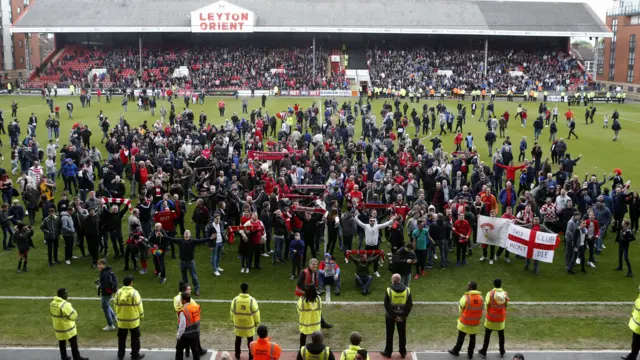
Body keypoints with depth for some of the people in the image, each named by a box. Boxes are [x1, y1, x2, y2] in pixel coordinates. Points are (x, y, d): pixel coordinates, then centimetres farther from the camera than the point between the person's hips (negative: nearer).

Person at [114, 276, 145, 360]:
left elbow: (115, 305, 3)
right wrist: (141, 315, 5)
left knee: (122, 338, 18)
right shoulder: (134, 293, -18)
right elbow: (139, 306, -12)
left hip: (121, 320, 3)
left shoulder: (118, 292, -7)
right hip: (133, 320, -3)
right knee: (135, 338, 12)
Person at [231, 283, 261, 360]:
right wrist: (257, 322, 5)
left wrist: (233, 321, 15)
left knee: (238, 340, 20)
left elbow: (232, 312, -1)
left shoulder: (235, 300, -14)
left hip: (238, 324, 2)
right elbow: (256, 313, -11)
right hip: (249, 324, -1)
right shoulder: (252, 300, -20)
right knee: (250, 340, 15)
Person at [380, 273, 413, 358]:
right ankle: (403, 352, 25)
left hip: (390, 316, -2)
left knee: (389, 334, 13)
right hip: (402, 316, 2)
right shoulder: (407, 290, -8)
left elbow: (386, 305, -15)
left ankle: (388, 352, 23)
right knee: (402, 334, 16)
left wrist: (393, 316, -9)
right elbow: (410, 305, -6)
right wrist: (403, 316, -4)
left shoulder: (389, 290, -17)